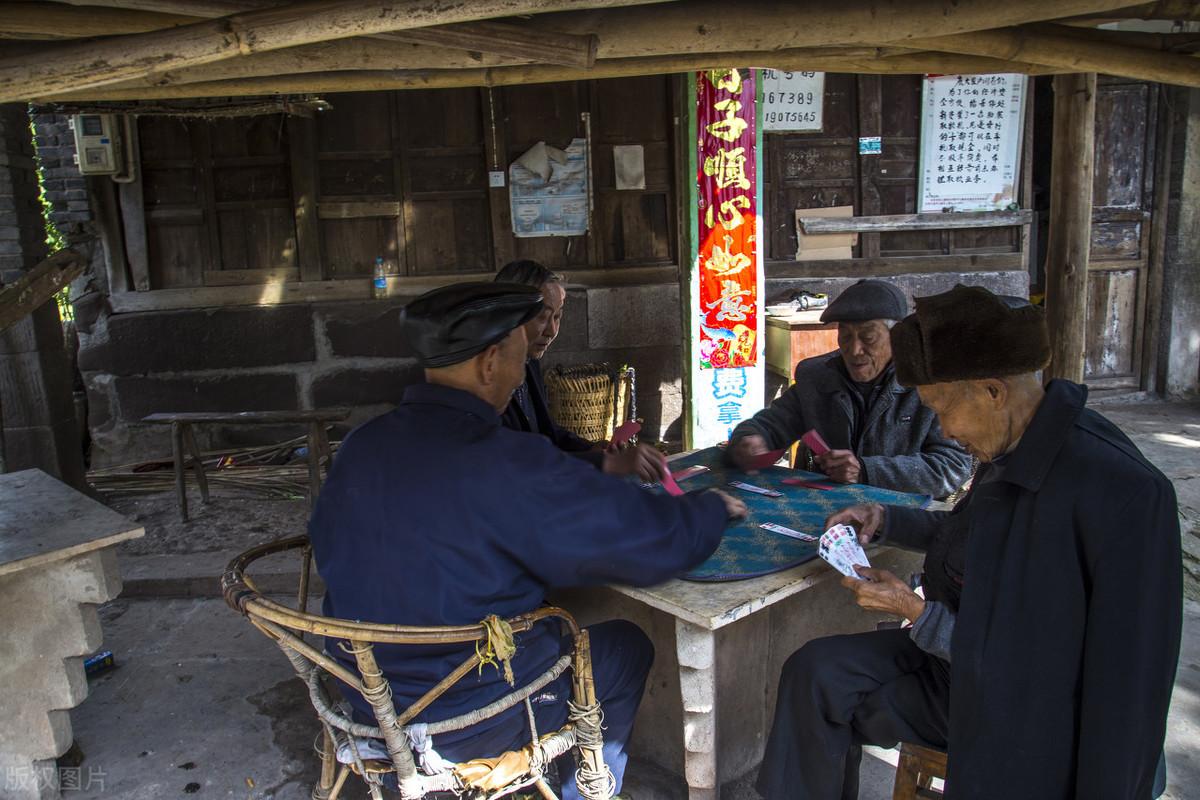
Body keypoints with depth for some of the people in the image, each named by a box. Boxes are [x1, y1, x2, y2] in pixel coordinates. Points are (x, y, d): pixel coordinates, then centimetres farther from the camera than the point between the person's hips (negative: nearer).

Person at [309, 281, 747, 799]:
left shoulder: (359, 447, -8)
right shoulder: (508, 464, -29)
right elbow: (658, 541, -24)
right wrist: (714, 508, 0)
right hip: (469, 722, -6)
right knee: (627, 648, 17)